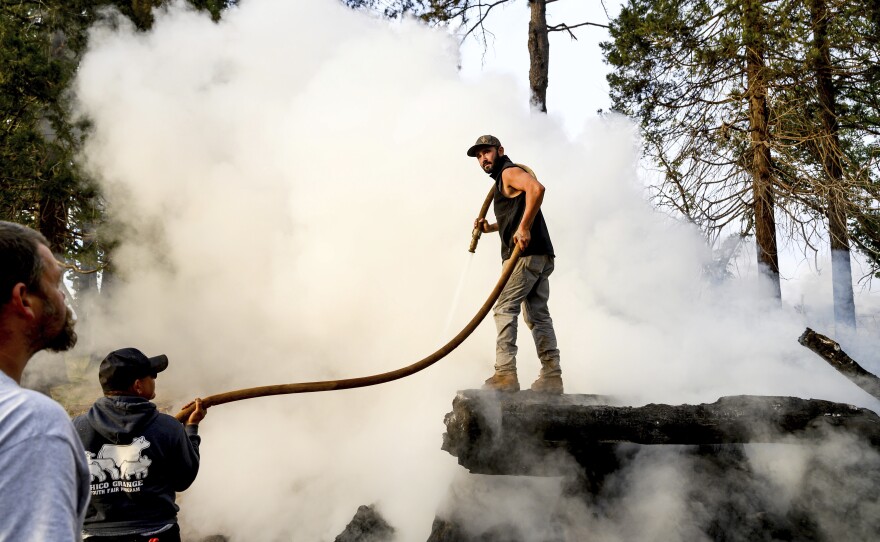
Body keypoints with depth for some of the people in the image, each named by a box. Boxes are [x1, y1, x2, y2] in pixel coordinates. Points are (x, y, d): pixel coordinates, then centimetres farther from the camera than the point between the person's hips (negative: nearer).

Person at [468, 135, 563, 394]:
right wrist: (489, 227, 21)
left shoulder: (510, 172, -3)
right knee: (537, 314, 9)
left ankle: (505, 373, -18)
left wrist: (524, 228, -27)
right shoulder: (502, 181, 27)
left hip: (526, 253, -10)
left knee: (505, 309, -12)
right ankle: (552, 375, 7)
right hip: (540, 256, 10)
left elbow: (536, 188, -25)